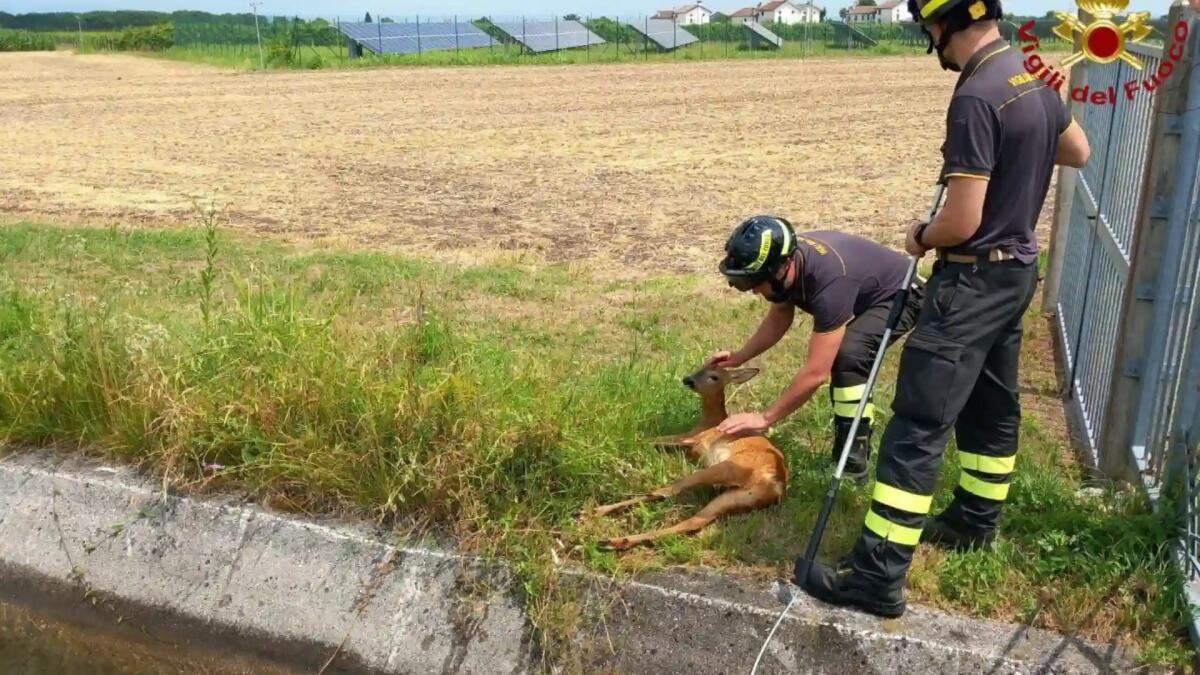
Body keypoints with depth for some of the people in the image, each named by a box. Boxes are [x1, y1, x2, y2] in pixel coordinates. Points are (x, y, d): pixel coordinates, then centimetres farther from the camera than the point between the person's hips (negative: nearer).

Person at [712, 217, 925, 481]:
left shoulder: (829, 279, -42)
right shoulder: (784, 261, -17)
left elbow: (816, 373, -40)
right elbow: (778, 319, 4)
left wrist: (764, 419, -34)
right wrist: (739, 357, -7)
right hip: (865, 294, 9)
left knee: (848, 353, -30)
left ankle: (852, 460, -19)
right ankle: (847, 446, 37)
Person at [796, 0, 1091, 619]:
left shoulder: (976, 97, -24)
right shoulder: (1036, 77, 5)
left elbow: (962, 221, -23)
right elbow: (1078, 153, 23)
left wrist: (921, 237, -4)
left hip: (974, 279, -10)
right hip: (1018, 269, 10)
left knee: (917, 424, -9)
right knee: (992, 401, 21)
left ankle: (878, 575, -6)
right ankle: (975, 519, 38)